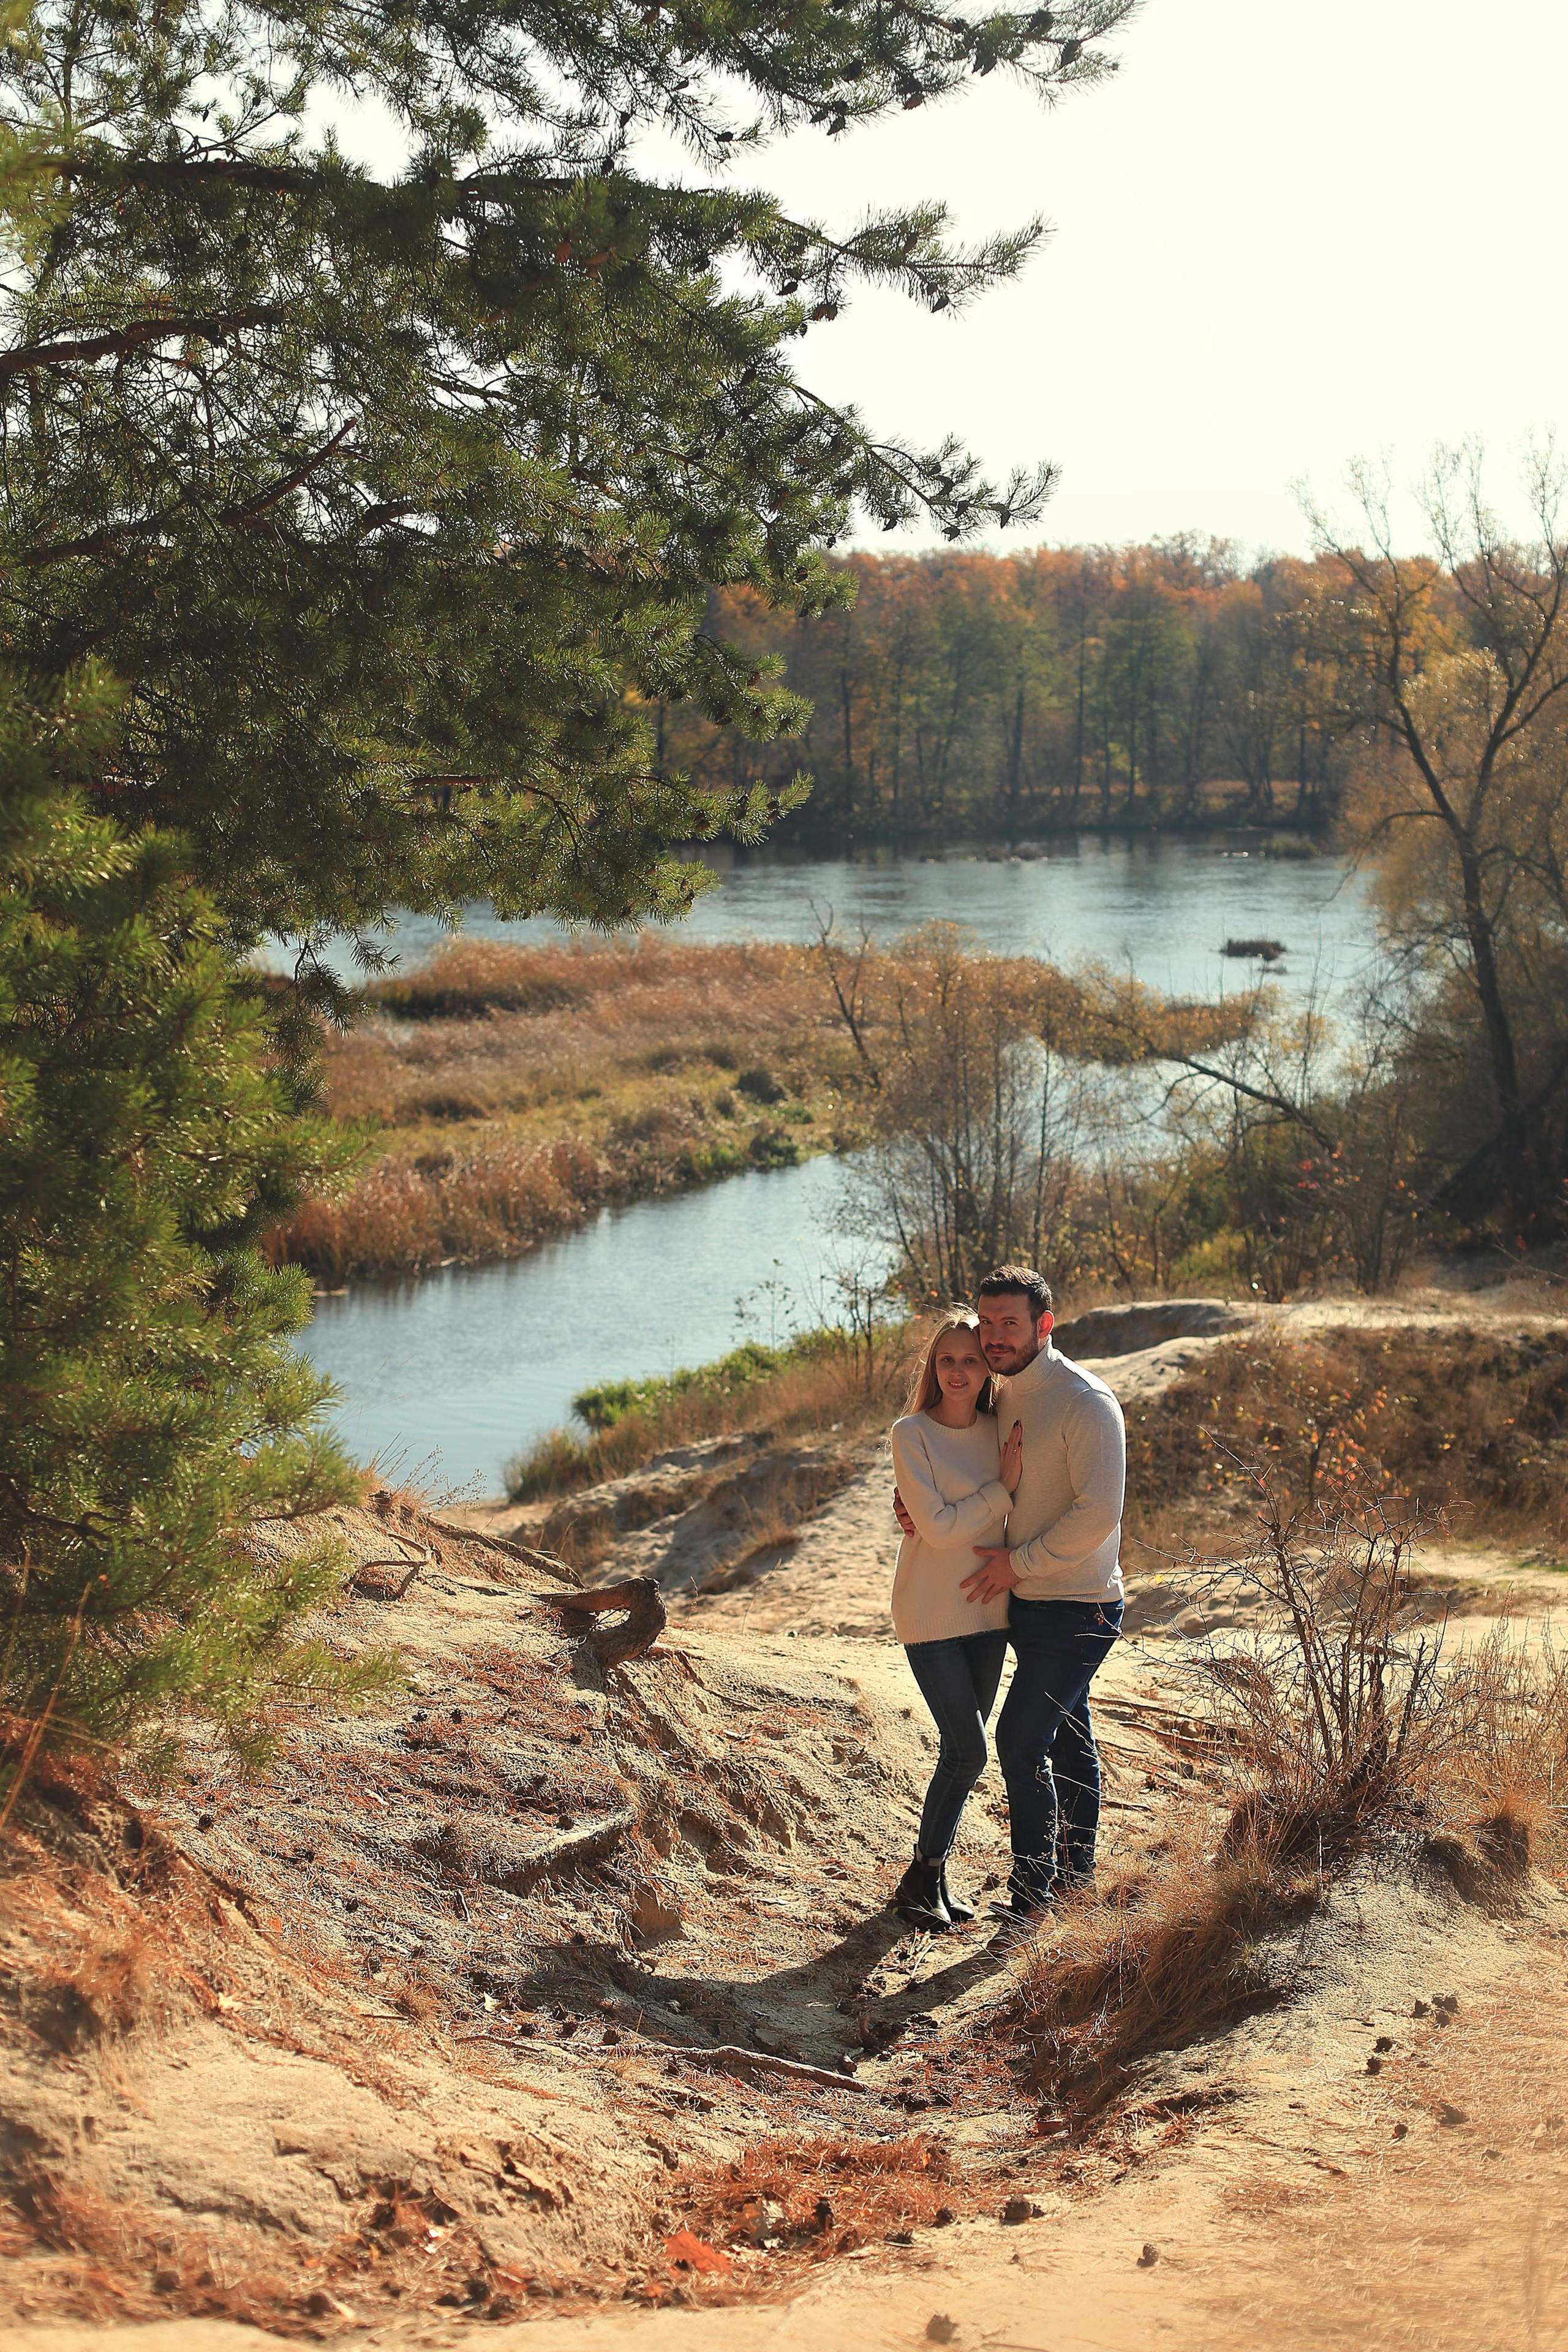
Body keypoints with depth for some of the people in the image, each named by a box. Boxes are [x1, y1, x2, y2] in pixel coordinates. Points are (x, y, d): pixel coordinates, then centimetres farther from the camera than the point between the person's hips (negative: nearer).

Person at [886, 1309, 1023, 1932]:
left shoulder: (999, 1431, 4)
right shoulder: (912, 1434, -10)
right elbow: (937, 1527, -15)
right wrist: (1003, 1488, -16)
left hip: (988, 1611, 5)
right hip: (931, 1616, -5)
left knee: (961, 1750, 9)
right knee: (967, 1751, -9)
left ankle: (931, 1874, 21)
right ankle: (923, 1878, 6)